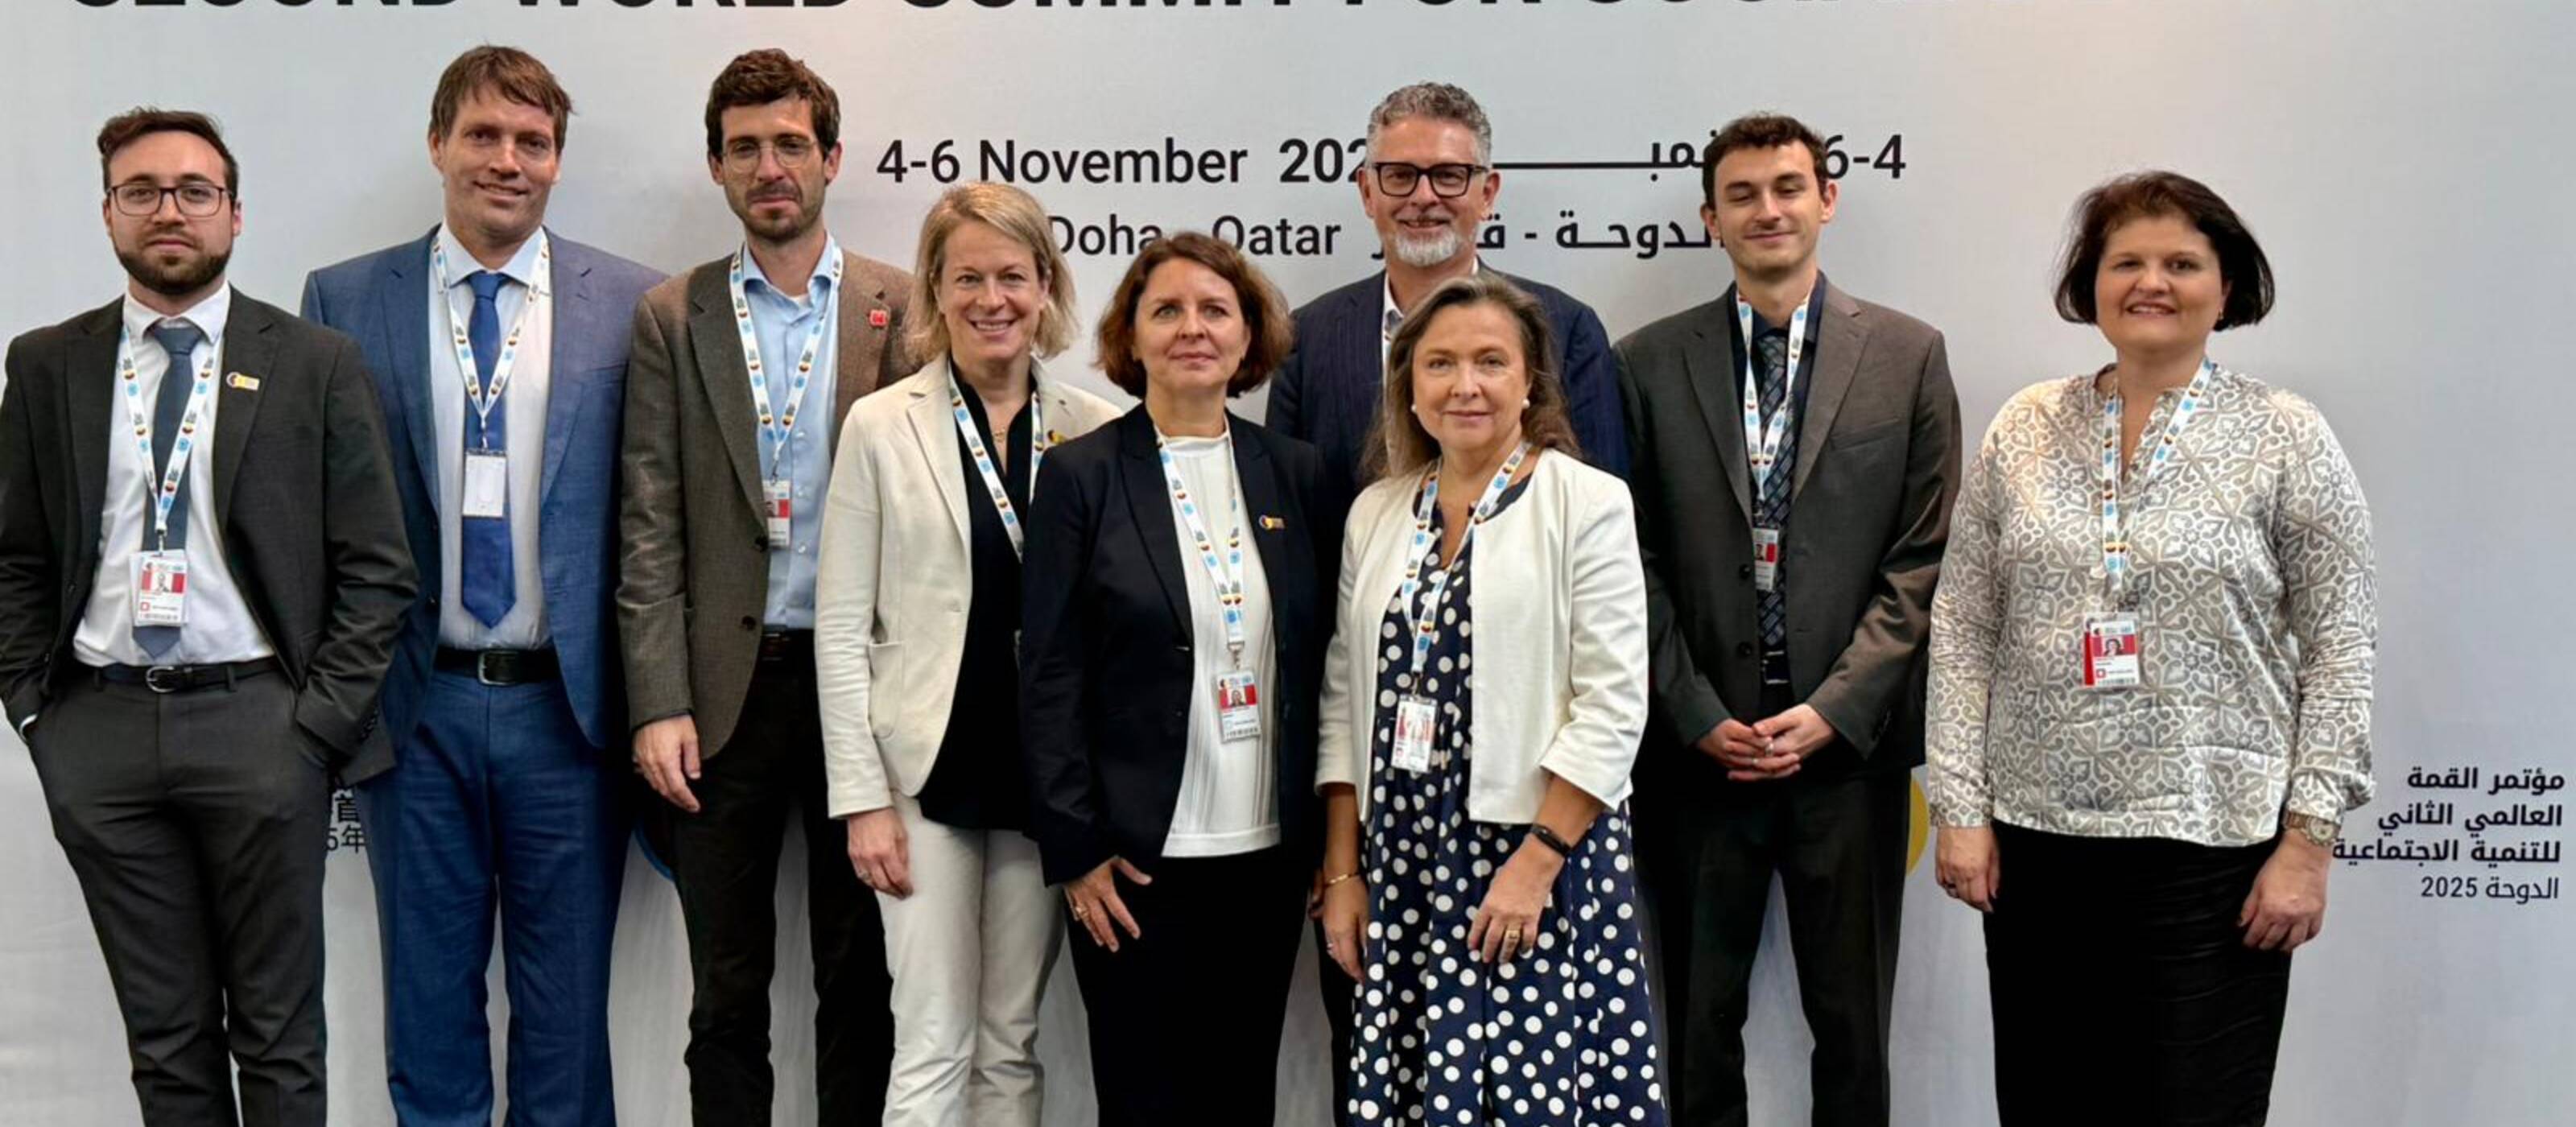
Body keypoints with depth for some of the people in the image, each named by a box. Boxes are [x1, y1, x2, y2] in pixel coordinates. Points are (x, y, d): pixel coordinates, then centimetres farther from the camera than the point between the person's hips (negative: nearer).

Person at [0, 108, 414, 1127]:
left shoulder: (316, 366, 1)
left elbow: (375, 570, -1)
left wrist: (319, 719, -7)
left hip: (259, 725, -2)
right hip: (98, 729, 3)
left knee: (277, 1034, 5)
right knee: (164, 1037, 11)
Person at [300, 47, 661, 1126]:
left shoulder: (630, 303, 1)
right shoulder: (344, 300, 3)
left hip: (566, 703, -1)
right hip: (414, 703, 1)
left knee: (567, 1004, 9)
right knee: (427, 994, 13)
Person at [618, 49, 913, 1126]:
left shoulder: (906, 308, 3)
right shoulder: (671, 317, 5)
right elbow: (649, 527, 1)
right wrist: (658, 704, -7)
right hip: (725, 685, 1)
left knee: (861, 982, 10)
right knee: (727, 993, 9)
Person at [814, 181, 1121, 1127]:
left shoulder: (1095, 430, 2)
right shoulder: (883, 426, -2)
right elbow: (841, 629, -2)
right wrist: (863, 797, -7)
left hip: (1046, 777, 2)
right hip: (928, 773, -2)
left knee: (1011, 1046, 11)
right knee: (933, 1047, 0)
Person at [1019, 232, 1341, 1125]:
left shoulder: (1297, 475, 6)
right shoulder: (1081, 475, -3)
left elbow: (1320, 663, 9)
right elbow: (1049, 678, -5)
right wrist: (1075, 851, -9)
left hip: (1268, 851, 3)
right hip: (1137, 857, -3)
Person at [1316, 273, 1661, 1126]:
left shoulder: (1587, 503, -4)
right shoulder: (1375, 514, 11)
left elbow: (1611, 709, -9)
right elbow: (1347, 703, 12)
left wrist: (1536, 865, -14)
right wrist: (1342, 873, 7)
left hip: (1543, 858, -4)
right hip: (1400, 864, 5)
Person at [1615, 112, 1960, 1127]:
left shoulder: (1908, 355, 4)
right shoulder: (1649, 363, 5)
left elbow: (1926, 557, 0)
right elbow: (1634, 561, 3)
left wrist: (1832, 709, -8)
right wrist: (1699, 716, -6)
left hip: (1850, 741, 0)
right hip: (1698, 748, 0)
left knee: (1851, 1023, 9)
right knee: (1698, 1024, 8)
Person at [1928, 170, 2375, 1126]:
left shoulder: (2288, 438, -2)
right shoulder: (2023, 430, 5)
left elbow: (2340, 650, -3)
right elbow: (1963, 632, 5)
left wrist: (2310, 836, -8)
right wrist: (1960, 805, -1)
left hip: (2215, 843, -2)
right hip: (2034, 836, 3)